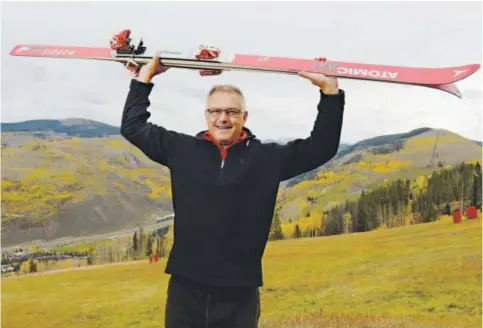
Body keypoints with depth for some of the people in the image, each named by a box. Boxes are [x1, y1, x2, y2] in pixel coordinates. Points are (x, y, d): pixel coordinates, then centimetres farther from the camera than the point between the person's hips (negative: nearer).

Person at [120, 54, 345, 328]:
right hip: (186, 288, 1)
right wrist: (144, 78, 11)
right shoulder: (182, 149, 5)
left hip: (240, 293, -1)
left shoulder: (269, 157, 3)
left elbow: (322, 146, 5)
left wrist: (330, 91, -1)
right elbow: (133, 127, 13)